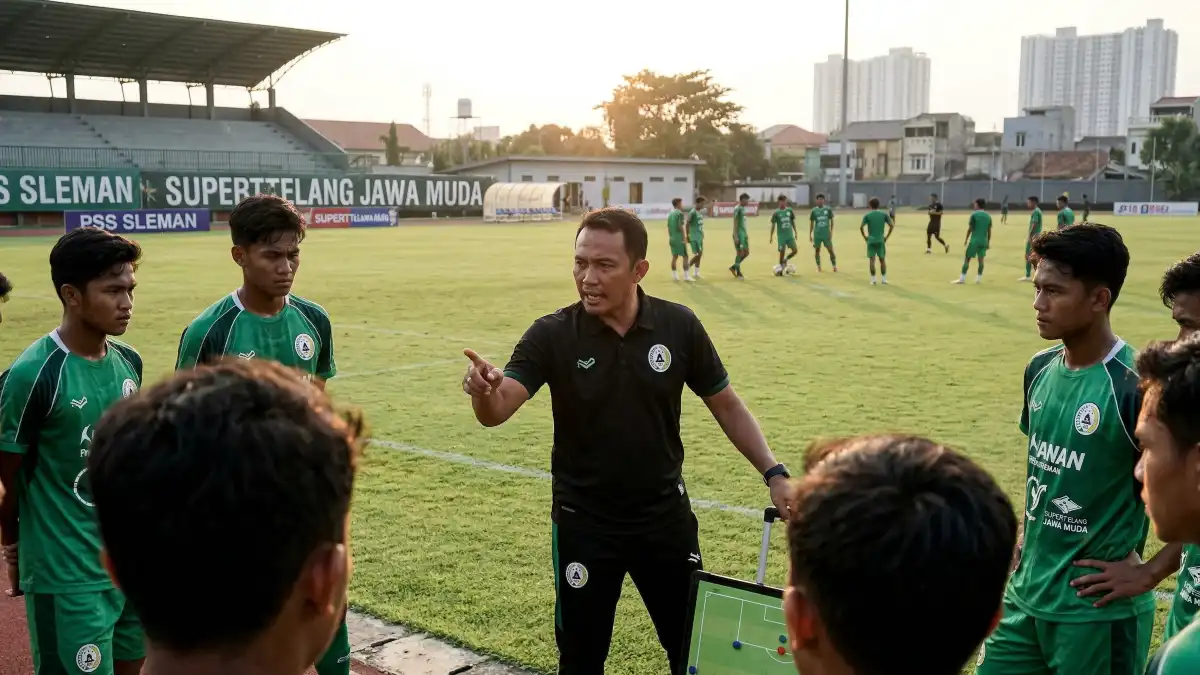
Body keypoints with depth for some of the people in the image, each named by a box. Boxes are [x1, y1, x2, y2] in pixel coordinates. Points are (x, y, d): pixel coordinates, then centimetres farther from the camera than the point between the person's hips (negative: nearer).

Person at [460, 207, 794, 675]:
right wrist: (484, 392, -49)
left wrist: (773, 472, -5)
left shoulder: (680, 326, -9)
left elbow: (725, 404, 3)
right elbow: (497, 412, -25)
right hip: (584, 523, -1)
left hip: (666, 515, 2)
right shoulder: (552, 335, -14)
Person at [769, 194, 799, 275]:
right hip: (781, 236, -3)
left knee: (795, 250, -4)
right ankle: (780, 268, 11)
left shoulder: (790, 210, 3)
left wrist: (795, 232, 10)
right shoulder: (776, 213, -6)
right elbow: (773, 225, -2)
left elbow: (793, 222, 12)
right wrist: (771, 236, -5)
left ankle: (785, 260, 21)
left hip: (790, 235, 3)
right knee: (782, 252, -2)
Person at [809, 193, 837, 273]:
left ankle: (834, 266, 7)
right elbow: (811, 223, 7)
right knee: (817, 250, 6)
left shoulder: (828, 209, -1)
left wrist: (831, 232, -2)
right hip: (817, 234, 1)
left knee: (830, 250, -3)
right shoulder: (814, 211, 0)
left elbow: (831, 221, 5)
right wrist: (810, 235, 5)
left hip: (826, 234, -1)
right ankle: (818, 267, 18)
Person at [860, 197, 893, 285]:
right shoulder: (884, 214, 3)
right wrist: (886, 236, 5)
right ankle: (884, 278, 14)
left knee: (872, 260, 1)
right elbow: (892, 225, -2)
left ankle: (873, 279, -1)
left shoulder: (867, 215, -1)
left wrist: (865, 237, 2)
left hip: (871, 240, -1)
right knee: (882, 259, 12)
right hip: (881, 240, 1)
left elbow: (861, 227, -9)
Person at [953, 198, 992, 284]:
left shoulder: (974, 214, -5)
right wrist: (988, 242, 17)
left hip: (974, 240, -5)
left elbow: (970, 228, -5)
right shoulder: (988, 216, 8)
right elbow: (989, 231, 10)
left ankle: (962, 279, -2)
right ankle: (978, 279, 10)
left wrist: (966, 239, 3)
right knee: (981, 260, 9)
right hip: (983, 241, 5)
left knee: (967, 258, 0)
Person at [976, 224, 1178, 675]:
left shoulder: (1135, 387, -20)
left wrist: (1151, 572, -16)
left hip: (1098, 612, -6)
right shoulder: (1041, 369, 2)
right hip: (1027, 595, 7)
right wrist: (1032, 536, 11)